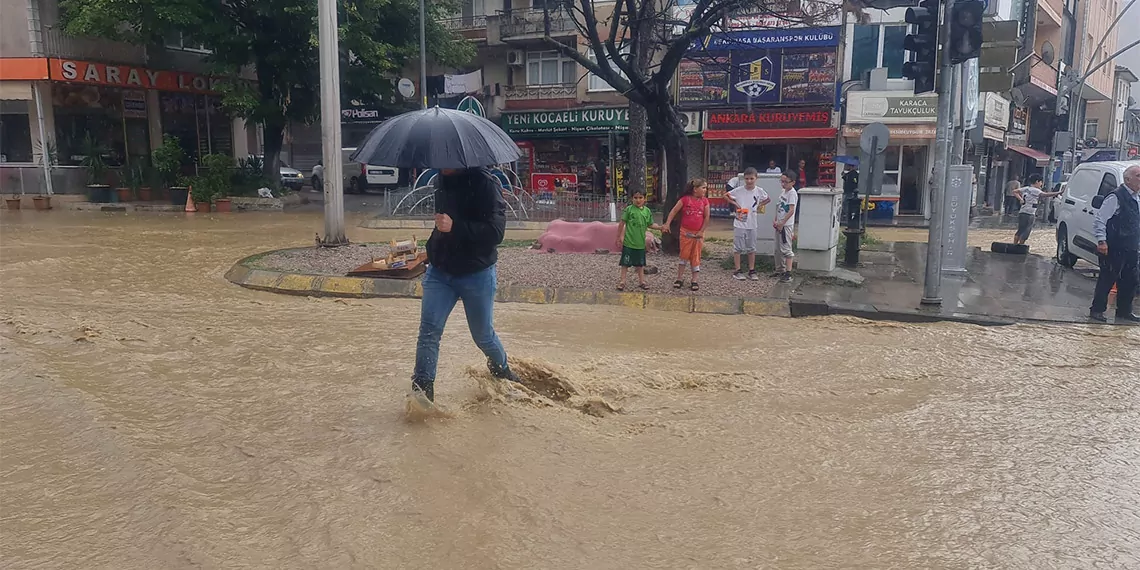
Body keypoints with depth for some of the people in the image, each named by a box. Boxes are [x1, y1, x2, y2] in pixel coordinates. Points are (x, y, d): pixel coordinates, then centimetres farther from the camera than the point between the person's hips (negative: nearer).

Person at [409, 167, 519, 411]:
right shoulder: (441, 180, 6)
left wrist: (455, 227, -35)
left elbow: (495, 232, -26)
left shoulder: (485, 183, -18)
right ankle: (422, 389, -6)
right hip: (439, 271, 5)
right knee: (429, 329, -9)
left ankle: (502, 370, 40)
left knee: (483, 334, 11)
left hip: (476, 274, -5)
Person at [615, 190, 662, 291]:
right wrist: (619, 237, -3)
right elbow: (622, 223, -5)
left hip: (640, 243, 4)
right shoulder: (629, 209, -9)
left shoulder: (647, 211, 2)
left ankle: (642, 281, 27)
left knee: (640, 263, 16)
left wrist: (660, 227, -5)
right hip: (629, 242, -4)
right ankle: (622, 281, 12)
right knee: (625, 263, 3)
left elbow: (650, 225, 11)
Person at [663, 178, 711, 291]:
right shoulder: (685, 199, -7)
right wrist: (667, 224, -15)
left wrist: (701, 231, -5)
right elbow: (674, 211, -7)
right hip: (686, 232, -2)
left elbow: (707, 217, 0)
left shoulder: (704, 201, 0)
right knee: (684, 255, 4)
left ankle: (695, 281, 11)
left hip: (698, 234, 2)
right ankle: (680, 278, 14)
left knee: (696, 257, 6)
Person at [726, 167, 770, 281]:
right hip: (739, 224, -2)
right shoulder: (739, 190, -8)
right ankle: (737, 271, 9)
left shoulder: (759, 191, -1)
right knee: (738, 248, 2)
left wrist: (759, 205, 2)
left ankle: (752, 271, 20)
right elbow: (725, 196, 1)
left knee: (751, 248, 11)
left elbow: (768, 199, 16)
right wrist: (735, 204, -8)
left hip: (752, 224, 2)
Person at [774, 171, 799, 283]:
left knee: (786, 248, -10)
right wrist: (775, 220, 12)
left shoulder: (792, 193, -14)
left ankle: (788, 274, -10)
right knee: (778, 248, 16)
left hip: (787, 225, -9)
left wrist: (782, 223, -22)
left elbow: (791, 210, -21)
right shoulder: (783, 192, 13)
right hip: (779, 224, 9)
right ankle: (780, 270, 28)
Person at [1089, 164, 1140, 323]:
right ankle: (1097, 310, 6)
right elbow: (1100, 219, -17)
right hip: (1114, 249, -8)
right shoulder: (1116, 197, -13)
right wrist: (1101, 241, -22)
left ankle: (1124, 311, 23)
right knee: (1107, 278, -3)